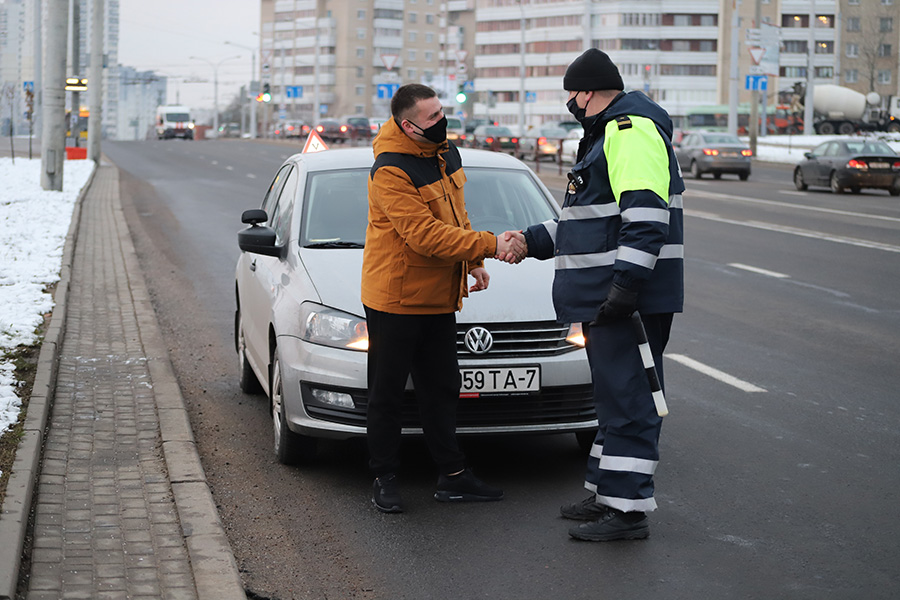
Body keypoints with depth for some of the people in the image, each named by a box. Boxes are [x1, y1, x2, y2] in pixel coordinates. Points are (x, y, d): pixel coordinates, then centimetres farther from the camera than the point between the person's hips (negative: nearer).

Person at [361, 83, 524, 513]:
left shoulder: (446, 153, 6)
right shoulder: (390, 172, -21)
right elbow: (426, 235, -27)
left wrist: (473, 263, 9)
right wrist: (490, 245, -28)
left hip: (438, 298, 8)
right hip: (394, 297, -8)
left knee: (440, 389, 13)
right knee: (387, 393, 3)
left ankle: (453, 477, 20)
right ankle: (384, 479, 15)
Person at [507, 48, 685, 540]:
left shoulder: (632, 129, -13)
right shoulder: (607, 132, 22)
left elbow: (645, 213, -24)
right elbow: (590, 218, 29)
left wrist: (627, 281, -29)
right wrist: (532, 241, 25)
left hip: (632, 295, -11)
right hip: (606, 295, 11)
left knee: (627, 398, -9)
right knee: (614, 394, 15)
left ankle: (629, 509, -6)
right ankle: (606, 494, 24)